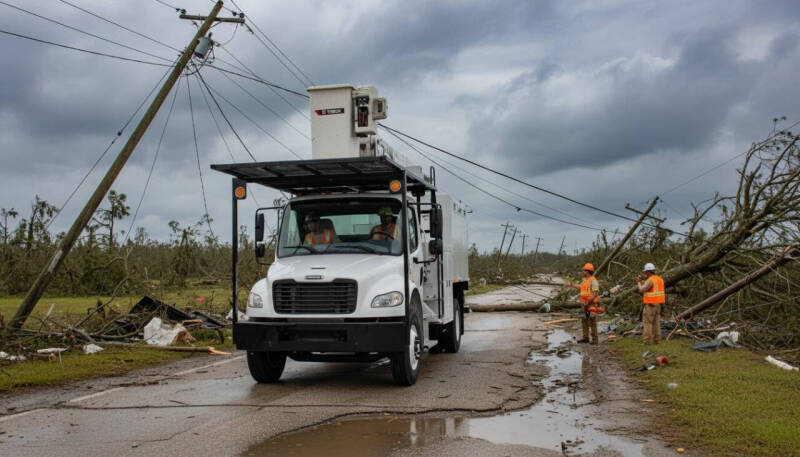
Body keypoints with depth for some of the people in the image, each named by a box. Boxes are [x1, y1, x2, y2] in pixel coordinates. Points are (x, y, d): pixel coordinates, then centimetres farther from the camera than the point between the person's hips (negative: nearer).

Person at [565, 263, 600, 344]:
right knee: (584, 321, 9)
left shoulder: (593, 281, -15)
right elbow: (580, 287, 32)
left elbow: (596, 293, -21)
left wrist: (589, 301, -26)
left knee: (592, 321, -7)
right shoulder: (585, 280, 13)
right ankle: (585, 338, 15)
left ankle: (594, 339, -1)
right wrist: (571, 285, 34)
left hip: (591, 304, -9)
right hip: (584, 304, 9)